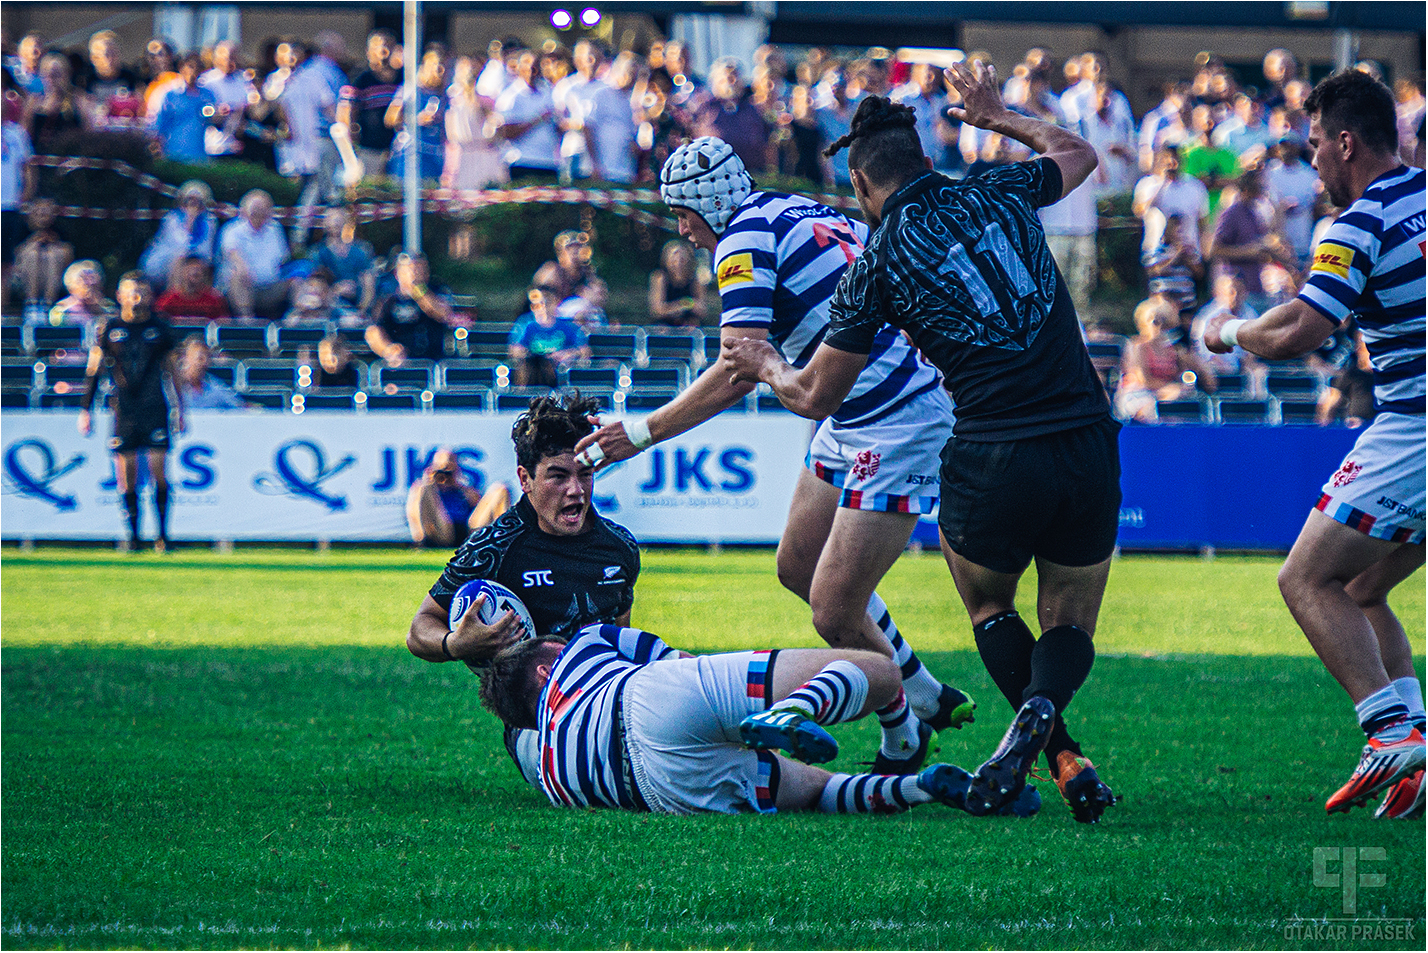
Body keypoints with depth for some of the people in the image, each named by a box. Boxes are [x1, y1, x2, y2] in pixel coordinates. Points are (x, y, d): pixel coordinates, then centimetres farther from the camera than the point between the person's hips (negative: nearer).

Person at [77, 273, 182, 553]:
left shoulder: (159, 328, 7)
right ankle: (133, 533, 7)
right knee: (126, 474, -2)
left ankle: (162, 533, 2)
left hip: (154, 409, 0)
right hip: (123, 411, 0)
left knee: (158, 472, -6)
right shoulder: (109, 329, 4)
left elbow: (172, 371, 15)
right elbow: (93, 371, 8)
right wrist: (85, 411, 3)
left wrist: (179, 409, 14)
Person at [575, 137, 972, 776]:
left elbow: (738, 373, -23)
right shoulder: (804, 214, 12)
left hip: (896, 428, -10)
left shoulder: (746, 239, -15)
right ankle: (929, 697, 32)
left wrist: (644, 431, -18)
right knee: (798, 568, 20)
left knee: (835, 615, -7)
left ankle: (903, 736, 14)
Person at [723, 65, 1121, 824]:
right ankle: (1046, 705, -18)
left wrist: (764, 366, 31)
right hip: (1088, 443, 3)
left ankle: (1044, 732, -3)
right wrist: (997, 116, 45)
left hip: (994, 462, -3)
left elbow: (817, 396, 10)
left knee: (986, 602, 25)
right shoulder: (999, 196, 7)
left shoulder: (876, 268, -1)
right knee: (1069, 624, 18)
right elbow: (1076, 153, 32)